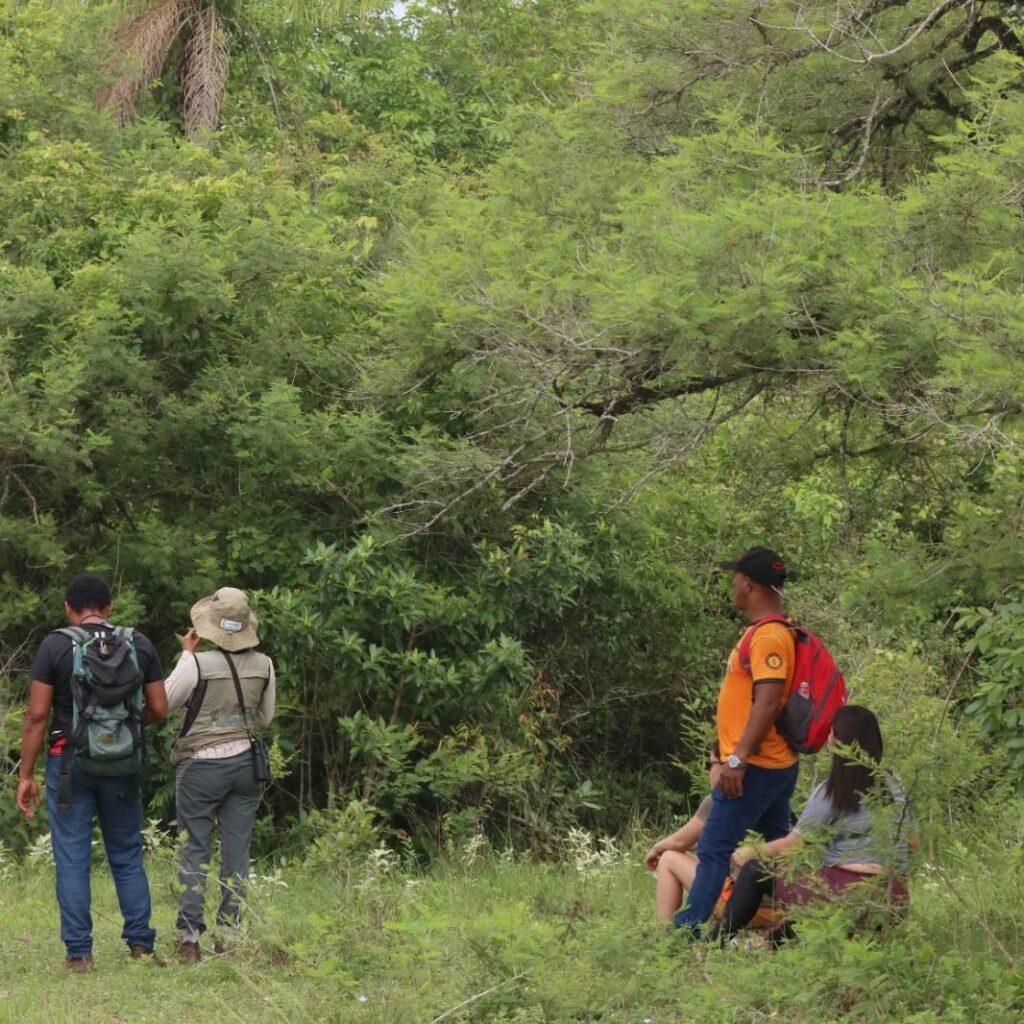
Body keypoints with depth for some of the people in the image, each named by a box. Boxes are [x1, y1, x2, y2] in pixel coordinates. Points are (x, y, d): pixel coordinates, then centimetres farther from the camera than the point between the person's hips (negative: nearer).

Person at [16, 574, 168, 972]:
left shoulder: (55, 646, -7)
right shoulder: (139, 645, 1)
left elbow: (37, 715, -8)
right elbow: (159, 710, 3)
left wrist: (26, 775, -3)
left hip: (70, 762, -2)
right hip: (123, 766, 3)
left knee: (72, 860, 2)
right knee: (127, 857, 13)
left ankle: (79, 953, 1)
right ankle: (141, 945, 9)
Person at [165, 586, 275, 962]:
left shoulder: (196, 664, -17)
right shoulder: (264, 666, -2)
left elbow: (164, 702, -1)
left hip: (201, 765, -4)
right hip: (245, 762, 4)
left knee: (194, 849, 3)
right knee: (237, 851, 8)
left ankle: (189, 936, -2)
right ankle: (229, 935, 8)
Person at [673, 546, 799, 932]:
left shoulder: (769, 637, -18)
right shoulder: (768, 632, 15)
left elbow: (768, 702, -26)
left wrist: (738, 759, -27)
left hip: (755, 769, -10)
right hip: (776, 766, 10)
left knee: (713, 850, -10)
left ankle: (686, 931, -12)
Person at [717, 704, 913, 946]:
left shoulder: (833, 792, -5)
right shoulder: (891, 785, 11)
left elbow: (791, 845, 1)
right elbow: (909, 843, 17)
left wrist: (749, 853, 17)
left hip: (846, 893, -7)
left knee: (754, 872, 6)